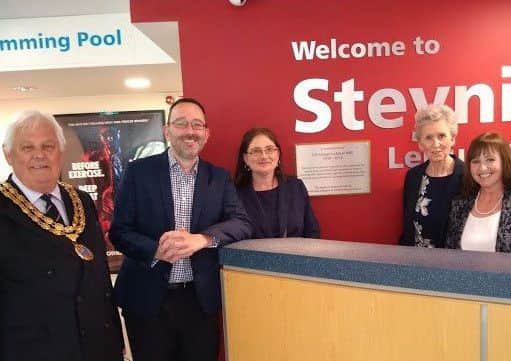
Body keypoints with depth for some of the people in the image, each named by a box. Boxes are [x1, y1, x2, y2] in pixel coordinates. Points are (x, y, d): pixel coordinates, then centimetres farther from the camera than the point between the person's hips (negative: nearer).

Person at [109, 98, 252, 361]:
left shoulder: (219, 177, 4)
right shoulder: (139, 171, -2)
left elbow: (242, 224, -6)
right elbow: (119, 230, -4)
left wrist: (201, 239, -24)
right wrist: (156, 251, -22)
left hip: (202, 299, 2)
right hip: (148, 299, -1)